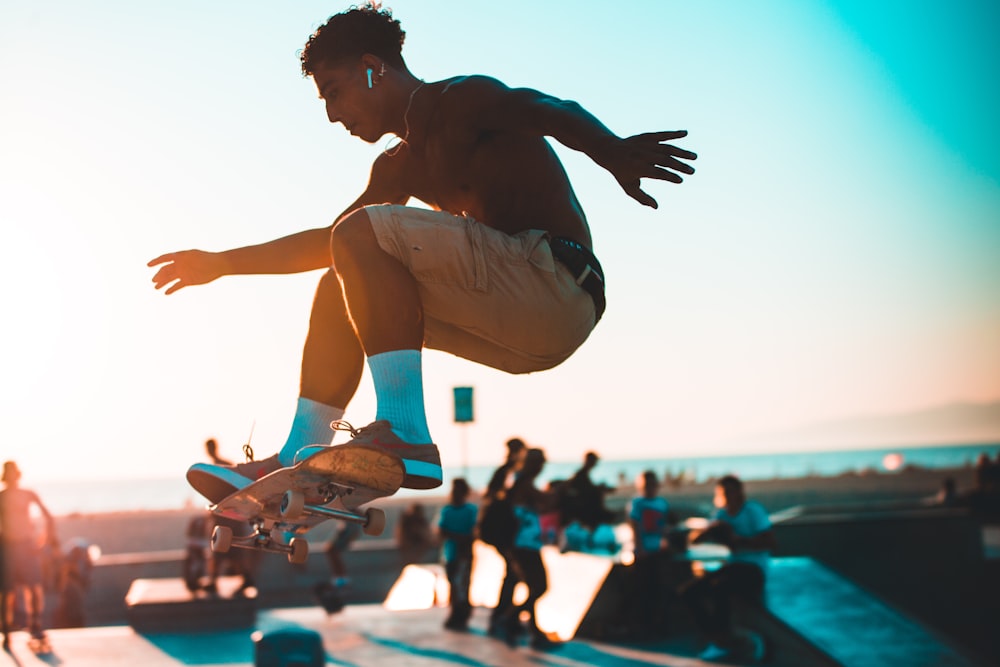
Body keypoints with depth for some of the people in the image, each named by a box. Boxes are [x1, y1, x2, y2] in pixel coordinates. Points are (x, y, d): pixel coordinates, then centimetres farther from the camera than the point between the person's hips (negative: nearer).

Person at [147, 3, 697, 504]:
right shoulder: (399, 168, 24)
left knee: (363, 234, -19)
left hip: (556, 286, -9)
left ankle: (405, 434, -26)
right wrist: (220, 264, 34)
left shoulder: (458, 101, -3)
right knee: (342, 286, 13)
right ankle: (299, 459, 6)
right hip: (522, 333, 9)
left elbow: (542, 110, -24)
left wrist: (613, 152, -45)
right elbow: (327, 243, 35)